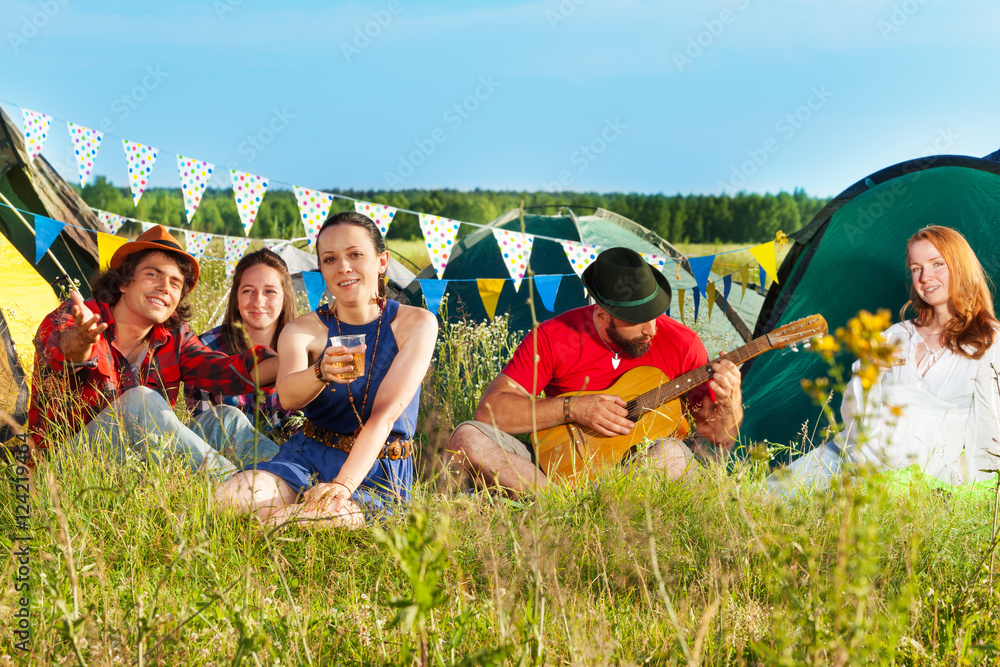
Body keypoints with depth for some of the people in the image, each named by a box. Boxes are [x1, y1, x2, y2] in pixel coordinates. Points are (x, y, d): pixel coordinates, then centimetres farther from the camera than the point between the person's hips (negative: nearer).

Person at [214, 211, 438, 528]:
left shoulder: (416, 324, -4)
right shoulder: (303, 330, 1)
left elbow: (385, 413, -15)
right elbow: (288, 397, -21)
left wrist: (343, 485, -28)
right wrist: (321, 372, -45)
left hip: (377, 471, -2)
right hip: (308, 458, 2)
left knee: (332, 514, -36)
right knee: (230, 499, -29)